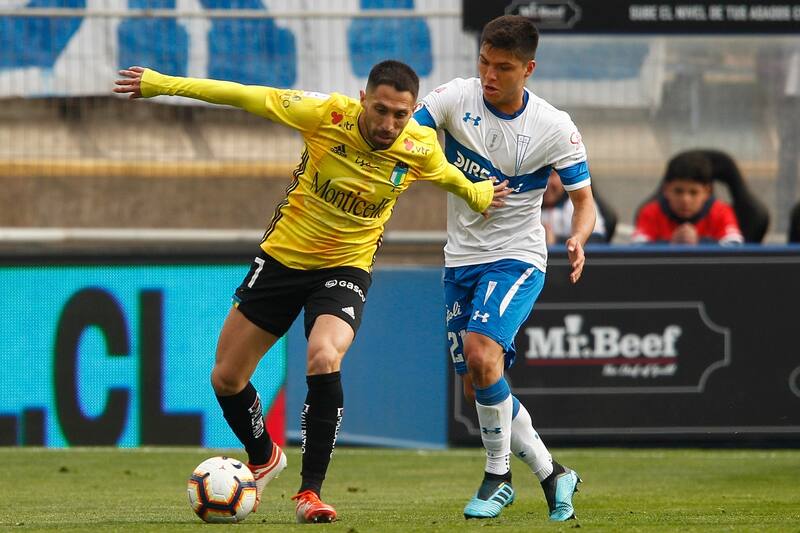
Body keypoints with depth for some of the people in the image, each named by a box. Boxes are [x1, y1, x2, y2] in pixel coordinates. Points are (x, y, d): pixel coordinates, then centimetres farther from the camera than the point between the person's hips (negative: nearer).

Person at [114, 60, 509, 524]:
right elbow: (248, 97, -16)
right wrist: (162, 84, -15)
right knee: (226, 378, 7)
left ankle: (311, 491, -18)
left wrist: (479, 195, 26)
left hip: (346, 267, -1)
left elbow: (450, 177, 10)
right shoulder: (328, 114, -21)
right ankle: (264, 459, 38)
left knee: (324, 361, -30)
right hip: (283, 256, 1)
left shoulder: (422, 149, -15)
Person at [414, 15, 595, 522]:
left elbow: (584, 198, -2)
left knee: (482, 352, -28)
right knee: (477, 388, 6)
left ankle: (499, 474, -11)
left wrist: (578, 240, -23)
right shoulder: (456, 98, -7)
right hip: (462, 257, 4)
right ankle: (551, 474, 23)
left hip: (517, 257, -4)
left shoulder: (555, 128, -11)